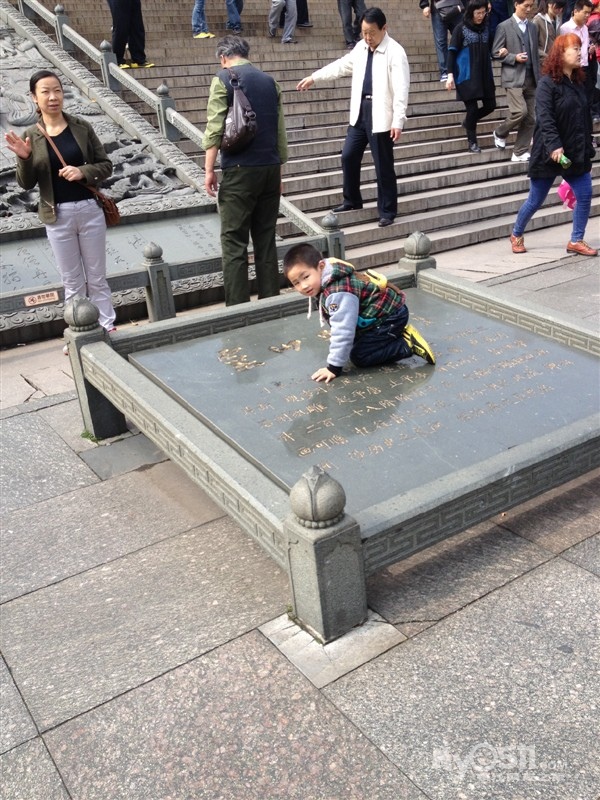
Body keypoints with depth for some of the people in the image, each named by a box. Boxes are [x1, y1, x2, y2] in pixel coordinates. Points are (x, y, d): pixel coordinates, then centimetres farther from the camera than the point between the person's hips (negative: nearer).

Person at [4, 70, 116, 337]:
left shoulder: (82, 127, -3)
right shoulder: (31, 136, -3)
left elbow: (106, 165, 1)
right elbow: (26, 184, -2)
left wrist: (83, 171, -17)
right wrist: (23, 158, -20)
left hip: (90, 210, 0)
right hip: (57, 216, 0)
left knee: (97, 276, 11)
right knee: (72, 280, 11)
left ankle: (107, 326, 23)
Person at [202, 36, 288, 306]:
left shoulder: (223, 80, -2)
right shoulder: (269, 81, 13)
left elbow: (214, 128, -9)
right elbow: (280, 130, 13)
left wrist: (209, 170, -3)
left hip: (239, 171, -5)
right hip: (270, 168, 5)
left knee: (234, 242, -1)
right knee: (266, 240, 10)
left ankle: (238, 309, -3)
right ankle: (270, 302, 12)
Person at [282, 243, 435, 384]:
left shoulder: (339, 293, -34)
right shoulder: (325, 284, -2)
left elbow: (342, 332, -33)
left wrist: (334, 367, -27)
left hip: (391, 316, -10)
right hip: (381, 314, 10)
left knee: (359, 357, -12)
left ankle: (407, 345, -6)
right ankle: (398, 335, 20)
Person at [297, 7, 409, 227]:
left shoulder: (395, 52, -13)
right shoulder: (361, 47, 9)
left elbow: (401, 89, -18)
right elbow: (342, 65, 23)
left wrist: (398, 122, -24)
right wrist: (314, 77, 23)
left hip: (381, 116, -7)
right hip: (360, 112, 7)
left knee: (383, 166, -1)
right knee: (348, 157, 12)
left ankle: (387, 212, 11)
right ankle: (352, 201, 30)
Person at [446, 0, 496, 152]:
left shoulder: (485, 28, 9)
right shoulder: (461, 29, -5)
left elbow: (487, 50, 18)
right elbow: (452, 52, -7)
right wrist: (450, 74, -15)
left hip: (484, 75, 5)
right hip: (467, 76, -5)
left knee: (490, 105, 4)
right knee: (472, 108, -5)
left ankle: (469, 121, 30)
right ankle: (472, 142, 9)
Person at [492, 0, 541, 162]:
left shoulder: (533, 27, 15)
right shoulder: (504, 26, -1)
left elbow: (535, 54, 18)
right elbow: (496, 53, -3)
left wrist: (539, 77, 11)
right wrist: (514, 58, -16)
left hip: (531, 79, 6)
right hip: (513, 78, -6)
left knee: (530, 118, 1)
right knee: (520, 111, -20)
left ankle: (520, 153, 9)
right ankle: (500, 133, 9)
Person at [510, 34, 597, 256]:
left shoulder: (578, 82, 10)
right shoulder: (547, 83, -11)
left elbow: (585, 118, 14)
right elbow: (544, 118, -22)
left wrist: (588, 149, 13)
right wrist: (554, 146, -33)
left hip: (576, 154, 6)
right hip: (549, 154, -6)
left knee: (585, 195, -1)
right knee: (535, 200, 5)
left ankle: (576, 241, 10)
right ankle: (516, 235, 26)